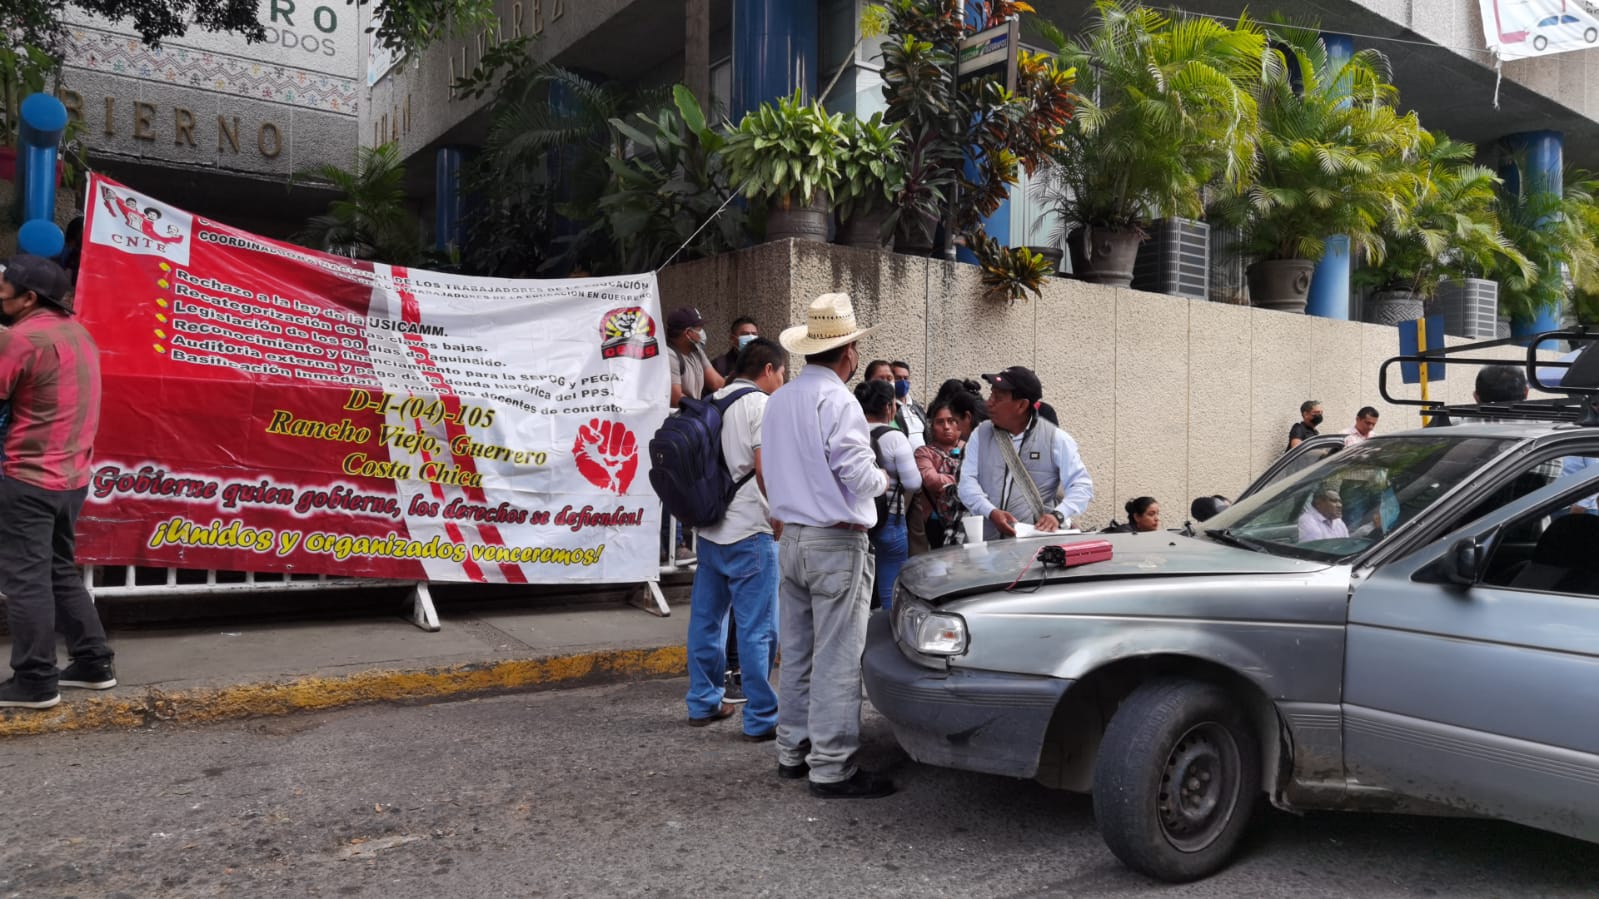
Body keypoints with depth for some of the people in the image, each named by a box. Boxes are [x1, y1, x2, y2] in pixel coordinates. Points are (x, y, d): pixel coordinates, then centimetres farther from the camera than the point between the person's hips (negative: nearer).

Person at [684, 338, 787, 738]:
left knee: (706, 618, 15)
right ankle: (761, 718, 2)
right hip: (749, 530, -8)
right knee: (757, 628, -2)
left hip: (709, 529, 8)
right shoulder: (760, 404, -9)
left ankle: (704, 702, 25)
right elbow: (764, 470, -18)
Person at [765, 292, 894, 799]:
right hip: (836, 542, -8)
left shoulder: (779, 400, 10)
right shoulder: (837, 401, -16)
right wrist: (882, 478, 1)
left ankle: (793, 752, 25)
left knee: (796, 652, 15)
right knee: (837, 658, -2)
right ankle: (831, 768, 3)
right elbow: (858, 474, -18)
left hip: (792, 538, 8)